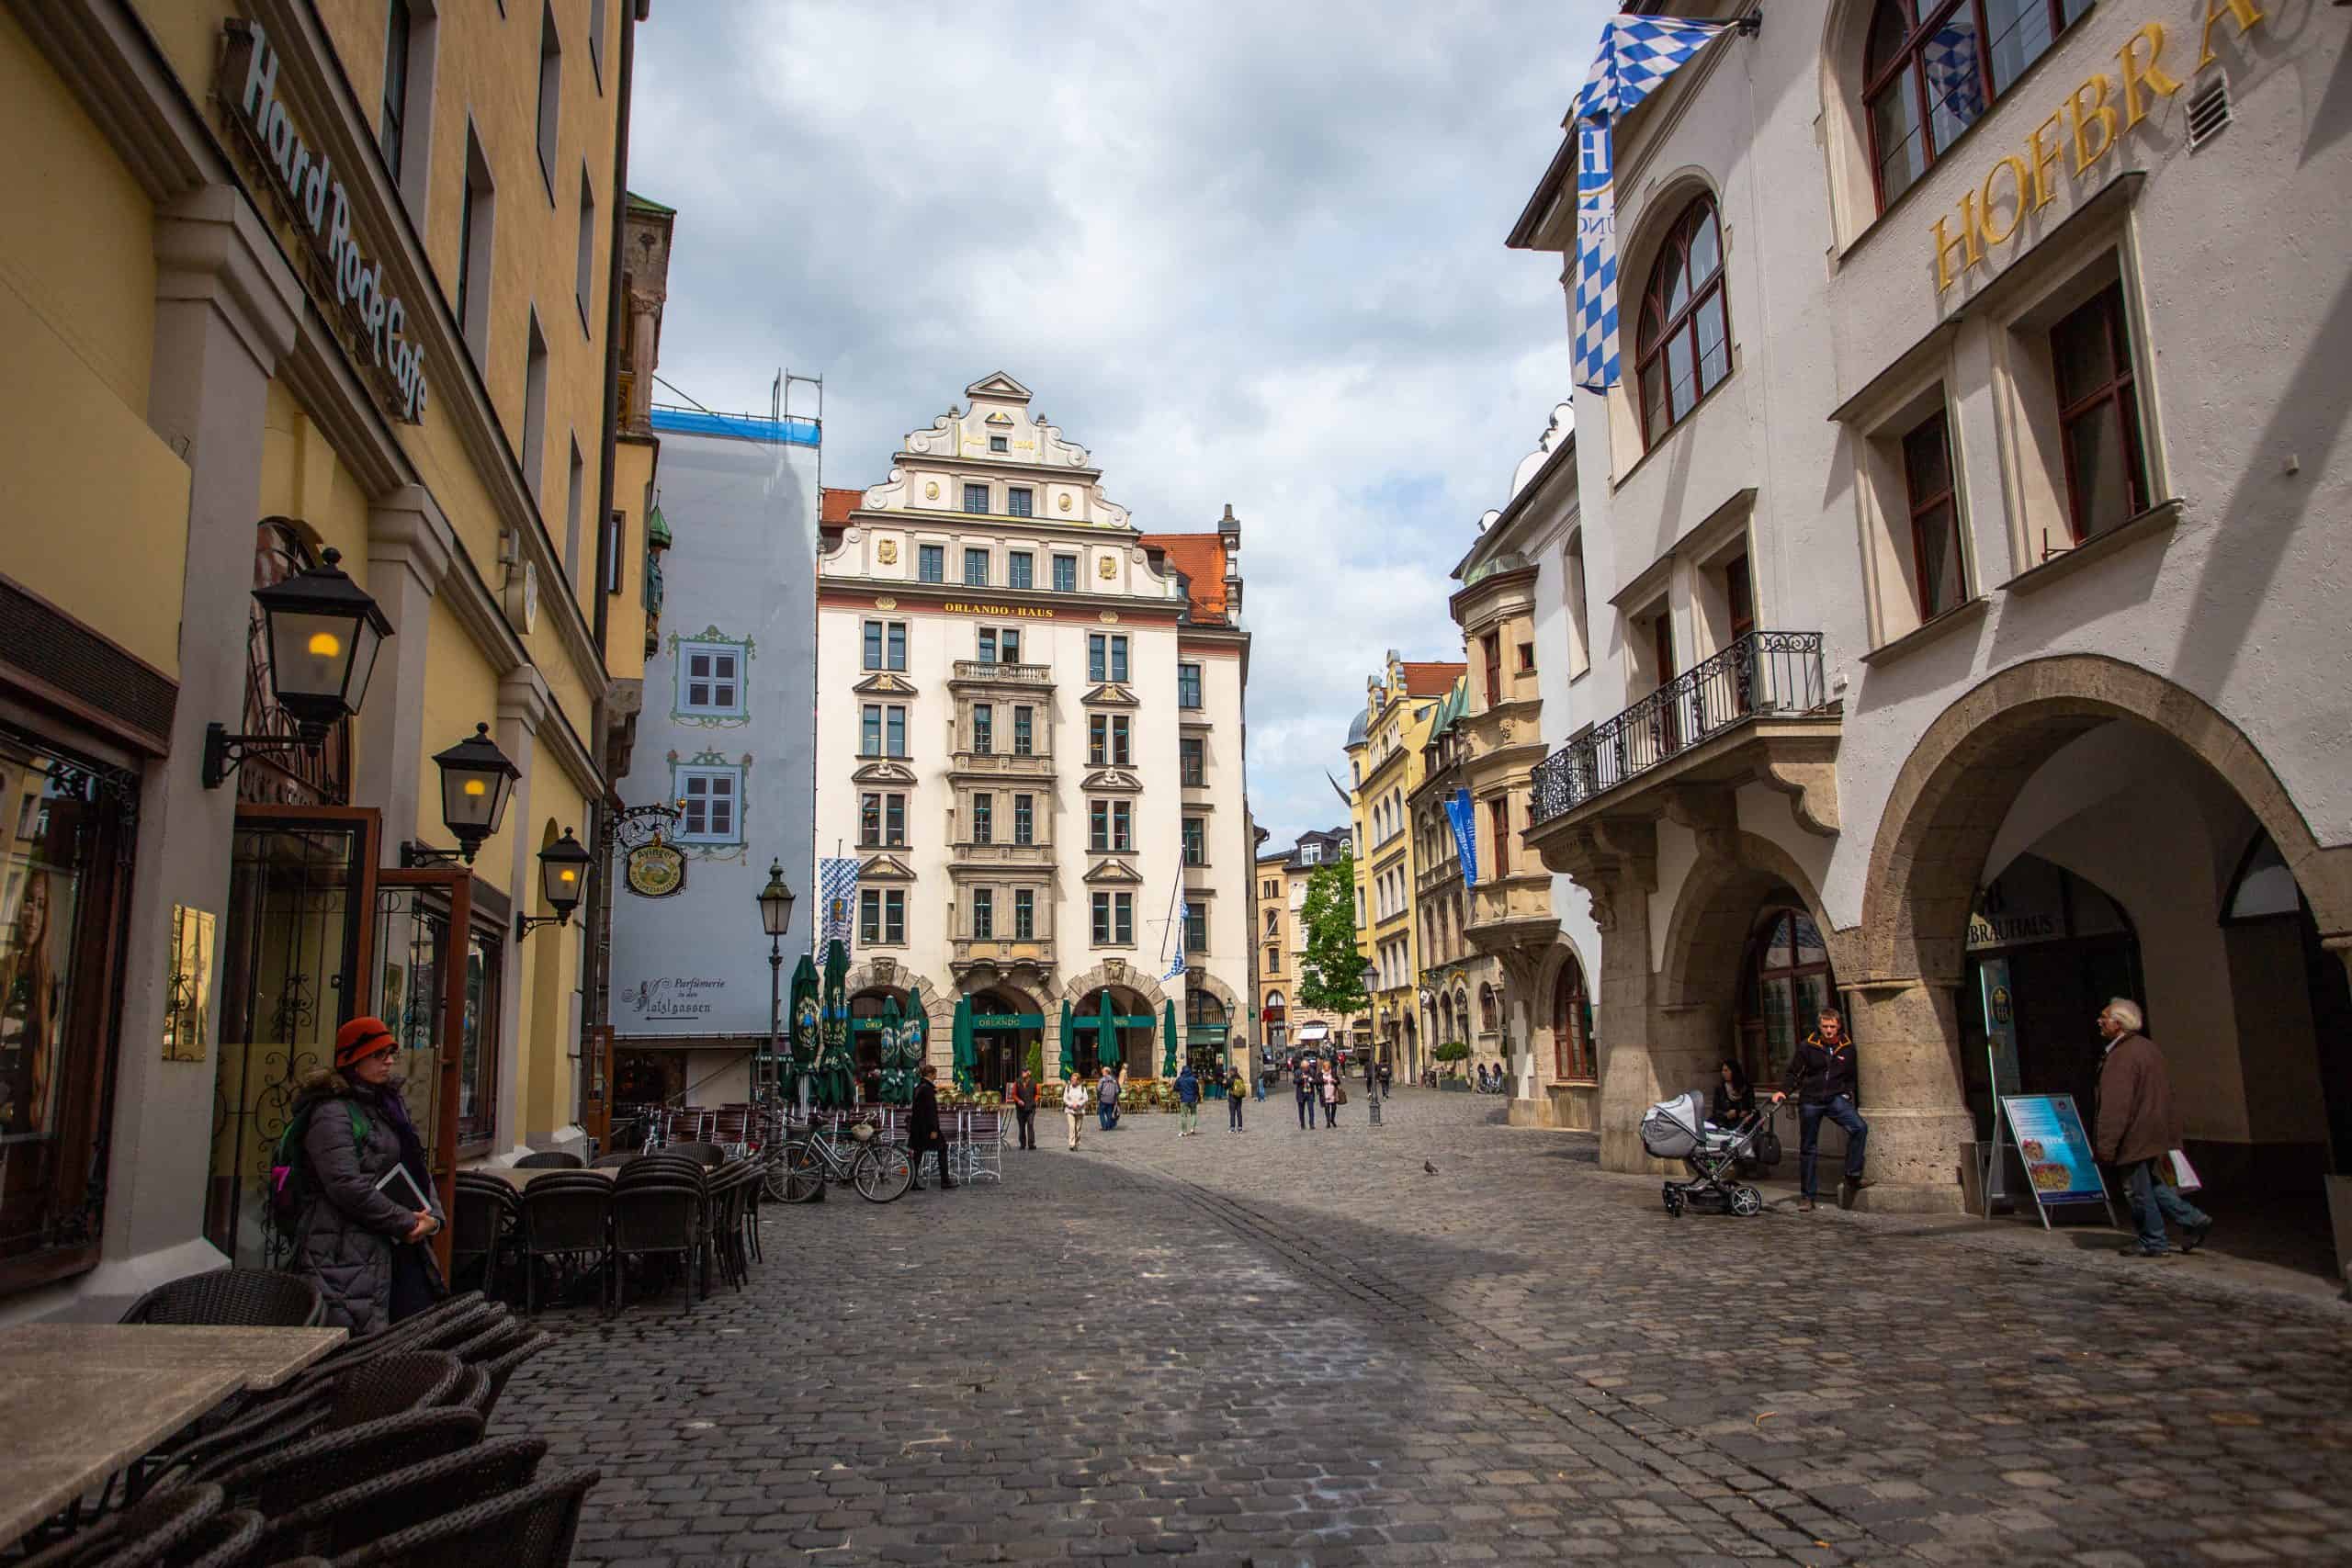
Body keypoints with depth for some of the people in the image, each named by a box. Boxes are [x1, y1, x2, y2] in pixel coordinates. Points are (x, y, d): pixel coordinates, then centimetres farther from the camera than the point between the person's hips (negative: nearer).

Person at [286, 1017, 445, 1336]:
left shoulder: (393, 1104, 18)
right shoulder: (331, 1113, -10)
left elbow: (420, 1169, 21)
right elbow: (347, 1187, -19)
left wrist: (431, 1217, 3)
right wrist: (408, 1222, -14)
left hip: (401, 1248, 8)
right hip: (348, 1255, -8)